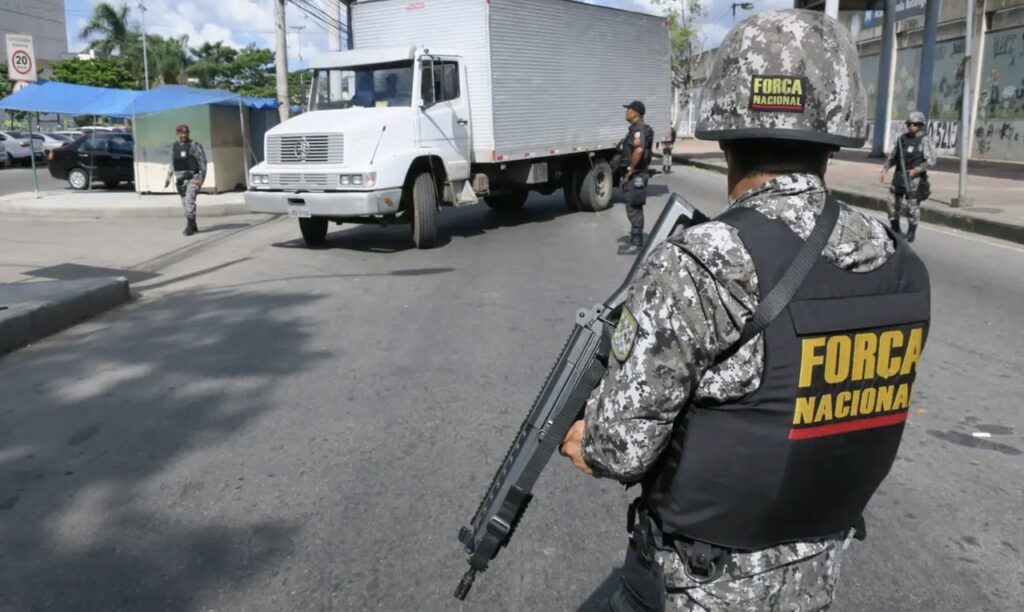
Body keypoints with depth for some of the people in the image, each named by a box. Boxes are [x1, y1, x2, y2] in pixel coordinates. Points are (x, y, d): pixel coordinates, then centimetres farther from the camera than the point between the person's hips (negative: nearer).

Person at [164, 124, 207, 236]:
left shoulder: (194, 145, -5)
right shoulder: (174, 147, 12)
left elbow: (203, 162, -8)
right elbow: (172, 164, 17)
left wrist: (202, 178, -16)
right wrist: (168, 177, 7)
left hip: (193, 177, -6)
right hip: (180, 179, 6)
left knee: (189, 201, -18)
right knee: (186, 204, 7)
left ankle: (189, 227, -18)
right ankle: (194, 227, 16)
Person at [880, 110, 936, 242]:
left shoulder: (925, 140, -5)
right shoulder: (902, 139, 10)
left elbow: (931, 161, -11)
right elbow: (892, 157, 19)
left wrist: (917, 170, -23)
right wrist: (885, 169, 5)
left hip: (915, 178, -5)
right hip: (899, 176, 5)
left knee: (912, 205, -2)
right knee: (893, 202, 7)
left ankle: (911, 232, 12)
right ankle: (895, 230, 21)